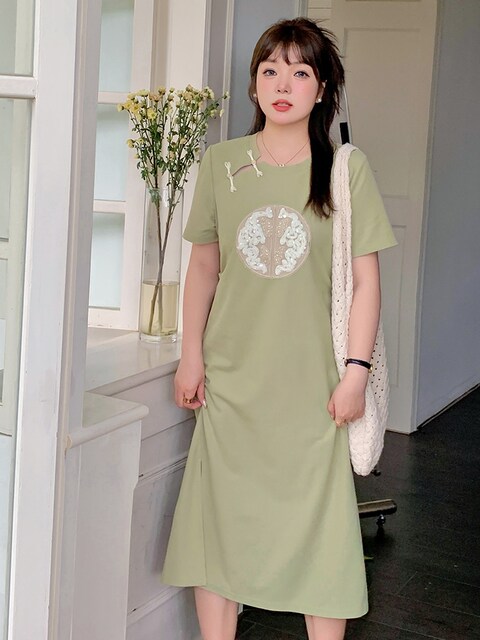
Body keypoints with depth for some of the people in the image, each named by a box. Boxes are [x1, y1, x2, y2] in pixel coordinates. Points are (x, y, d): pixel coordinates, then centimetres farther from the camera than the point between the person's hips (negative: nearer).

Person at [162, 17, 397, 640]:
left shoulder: (348, 169, -4)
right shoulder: (221, 163, 3)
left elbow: (365, 278, -2)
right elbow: (204, 264, 9)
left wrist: (357, 371, -7)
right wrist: (191, 354, 6)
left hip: (313, 384, -2)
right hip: (232, 379, 2)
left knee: (319, 525, 5)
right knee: (218, 519, 8)